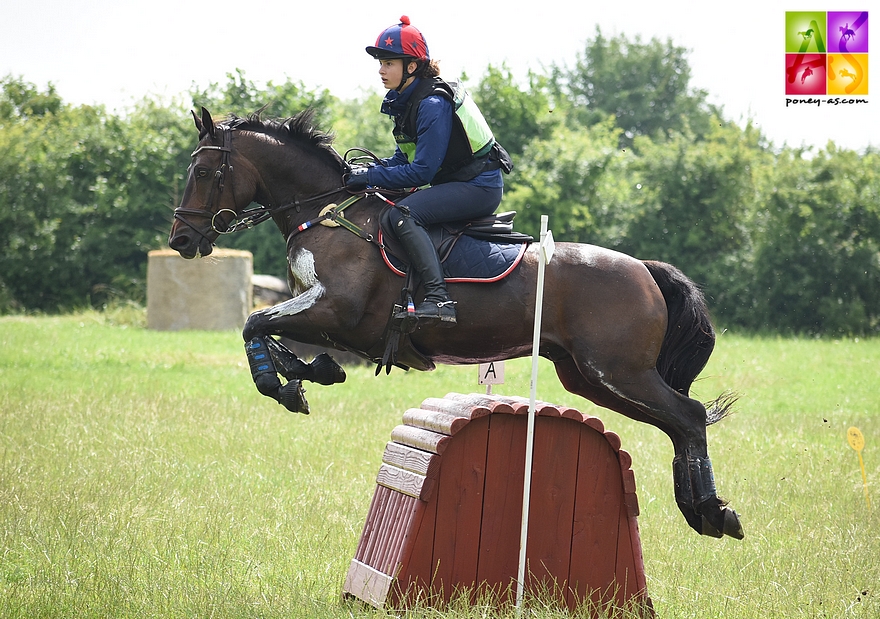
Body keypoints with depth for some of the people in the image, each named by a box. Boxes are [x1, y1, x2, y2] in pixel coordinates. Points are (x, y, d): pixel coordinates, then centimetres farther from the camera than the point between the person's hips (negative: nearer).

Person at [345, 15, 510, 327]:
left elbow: (421, 171, -24)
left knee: (402, 214, -28)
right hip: (454, 182, 11)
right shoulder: (403, 100, 8)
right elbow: (405, 157, 14)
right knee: (383, 213, 15)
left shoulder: (433, 104, -22)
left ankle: (438, 299, -38)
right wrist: (369, 170, -3)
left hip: (479, 186, -11)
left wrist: (370, 177, -19)